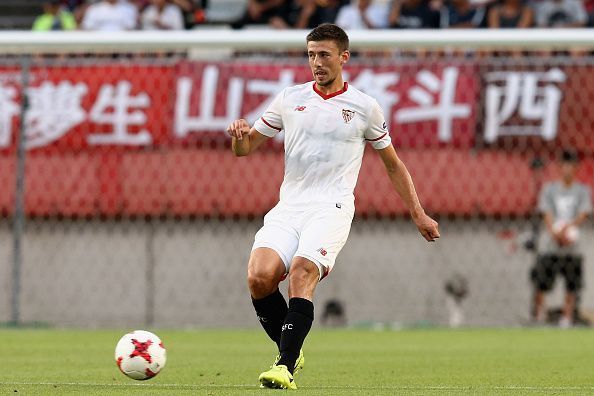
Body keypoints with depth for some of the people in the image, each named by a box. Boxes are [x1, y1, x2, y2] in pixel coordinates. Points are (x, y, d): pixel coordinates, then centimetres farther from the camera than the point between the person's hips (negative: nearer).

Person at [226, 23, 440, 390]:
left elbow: (394, 165, 18)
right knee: (260, 276, -21)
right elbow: (245, 149, 18)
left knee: (301, 274, -28)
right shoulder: (289, 99, 13)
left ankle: (287, 367, -31)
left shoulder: (365, 108, 8)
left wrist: (419, 215, 14)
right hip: (288, 207, 3)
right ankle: (290, 350, 0)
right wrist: (239, 135, -7)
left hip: (332, 208, -3)